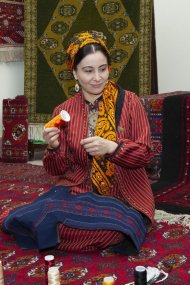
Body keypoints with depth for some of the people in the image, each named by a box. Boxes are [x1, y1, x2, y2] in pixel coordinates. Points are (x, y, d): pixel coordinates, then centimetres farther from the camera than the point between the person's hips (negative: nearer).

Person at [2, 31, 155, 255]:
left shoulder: (129, 102, -3)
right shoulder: (63, 111, 3)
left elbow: (145, 154, -5)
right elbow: (57, 170, 5)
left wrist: (111, 147, -23)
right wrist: (53, 148, -17)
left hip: (124, 197, -1)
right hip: (77, 192, 2)